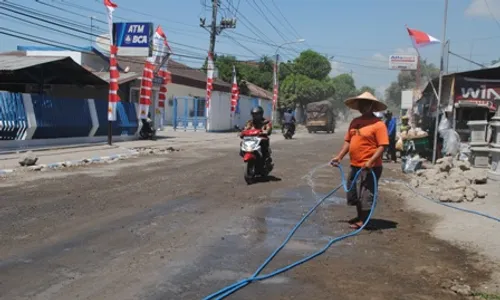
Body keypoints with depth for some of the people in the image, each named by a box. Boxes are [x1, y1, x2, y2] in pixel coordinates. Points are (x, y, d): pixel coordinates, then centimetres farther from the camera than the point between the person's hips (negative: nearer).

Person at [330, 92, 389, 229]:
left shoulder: (378, 124, -13)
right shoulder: (355, 122, 10)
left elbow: (382, 146, -17)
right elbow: (348, 141, 14)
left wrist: (370, 161, -26)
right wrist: (339, 157, 4)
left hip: (369, 167, -8)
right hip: (355, 166, 8)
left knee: (366, 195, 1)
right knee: (354, 194, 18)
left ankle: (363, 221, 13)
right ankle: (360, 217, 34)